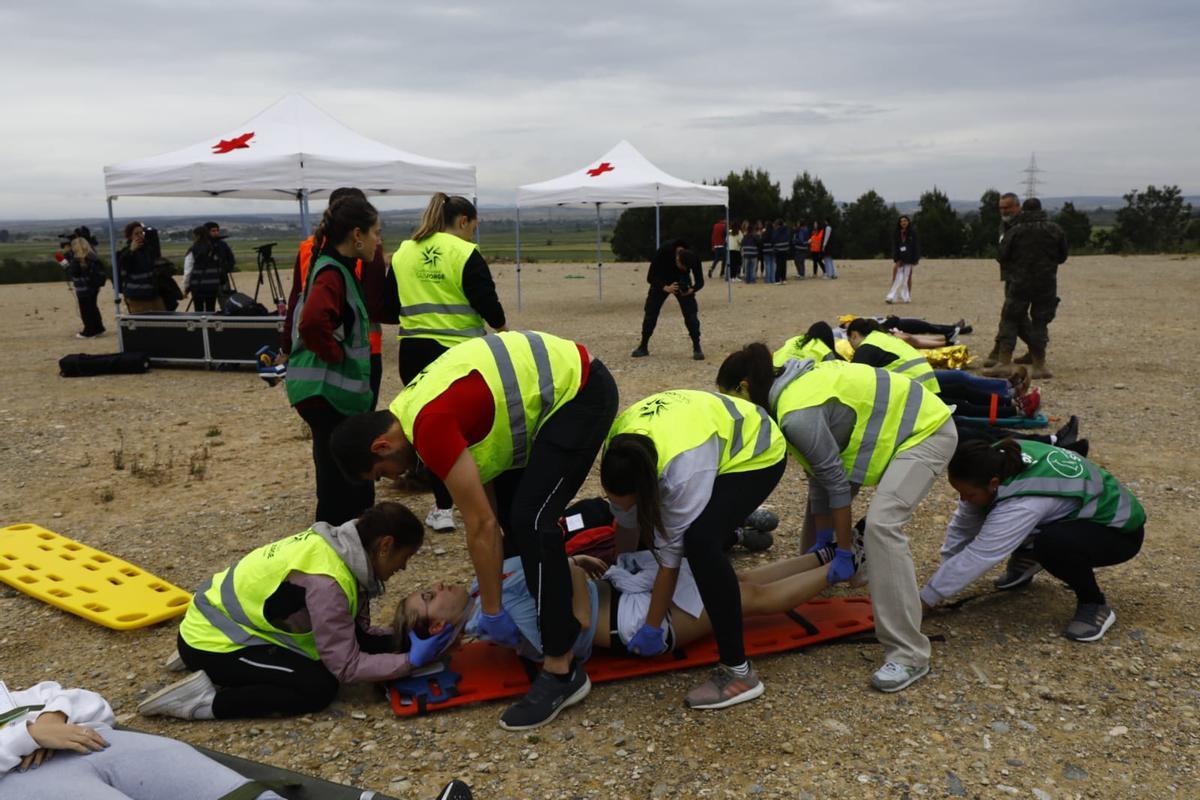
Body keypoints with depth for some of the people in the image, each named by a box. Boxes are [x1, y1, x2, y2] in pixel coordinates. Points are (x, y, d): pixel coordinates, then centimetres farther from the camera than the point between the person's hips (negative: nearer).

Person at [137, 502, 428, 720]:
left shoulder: (337, 545, -3)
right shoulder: (325, 582, -30)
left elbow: (356, 631, 2)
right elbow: (346, 666, -26)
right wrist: (410, 661, -23)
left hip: (218, 620, 10)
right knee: (321, 687, -18)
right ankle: (206, 699, -9)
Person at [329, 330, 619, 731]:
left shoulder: (430, 426, -23)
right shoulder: (412, 408, 7)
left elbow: (481, 524, -19)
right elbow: (484, 496, 13)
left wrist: (492, 610, -9)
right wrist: (490, 577, 16)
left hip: (581, 392, -10)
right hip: (563, 379, 10)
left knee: (532, 518, -16)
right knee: (506, 503, 15)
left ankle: (562, 671, -11)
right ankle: (528, 604, 32)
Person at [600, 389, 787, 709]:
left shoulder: (684, 466, -42)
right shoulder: (616, 451, -22)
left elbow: (672, 551, -30)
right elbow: (626, 522, -4)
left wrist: (652, 627, -21)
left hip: (755, 453, -8)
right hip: (716, 435, 8)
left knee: (700, 541, -29)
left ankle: (738, 671, -23)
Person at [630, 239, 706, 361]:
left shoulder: (694, 258, -30)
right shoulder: (663, 252, -36)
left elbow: (700, 281, -17)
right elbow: (650, 277, -29)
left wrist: (691, 289, -39)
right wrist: (665, 288, -44)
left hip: (682, 282, 0)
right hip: (661, 282, 0)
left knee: (691, 313, -15)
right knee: (650, 313, -2)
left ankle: (697, 347, -8)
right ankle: (643, 347, 12)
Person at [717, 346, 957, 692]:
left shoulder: (798, 414, -29)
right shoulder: (792, 387, -1)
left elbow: (837, 481, -24)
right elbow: (820, 473, 2)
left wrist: (844, 552, -15)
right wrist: (823, 538, 3)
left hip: (926, 431, -10)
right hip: (895, 427, 10)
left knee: (881, 523, -25)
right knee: (819, 489, 14)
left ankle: (909, 655, -20)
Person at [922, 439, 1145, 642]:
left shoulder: (1022, 505, -38)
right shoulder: (997, 460, -18)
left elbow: (977, 556, -35)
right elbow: (963, 524, -9)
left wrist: (925, 599, -29)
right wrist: (943, 574, -9)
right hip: (1077, 516, 8)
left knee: (1051, 543, -39)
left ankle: (1094, 604, -12)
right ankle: (1026, 559, 18)